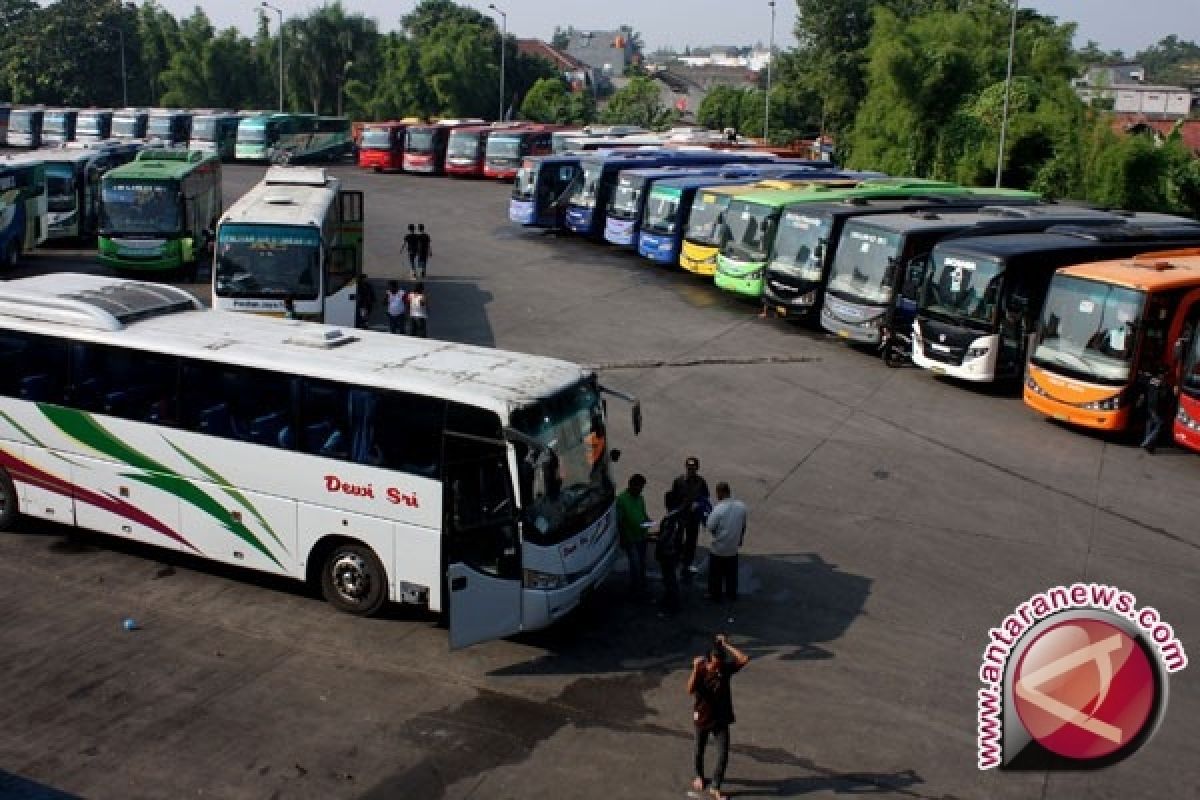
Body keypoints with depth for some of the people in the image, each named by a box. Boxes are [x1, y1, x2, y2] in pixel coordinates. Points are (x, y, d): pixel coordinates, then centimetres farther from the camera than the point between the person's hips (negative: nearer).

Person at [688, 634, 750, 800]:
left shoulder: (726, 668, -12)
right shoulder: (700, 671, -18)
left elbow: (745, 659, -24)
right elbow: (690, 690, -34)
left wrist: (726, 645, -25)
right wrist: (695, 669, -43)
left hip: (721, 719, 1)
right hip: (703, 718, -1)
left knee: (723, 755, -3)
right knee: (700, 751, 19)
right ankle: (699, 776, 46)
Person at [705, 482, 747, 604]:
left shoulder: (719, 508, -26)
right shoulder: (741, 506, -8)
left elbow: (710, 526, -20)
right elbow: (743, 525, 5)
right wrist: (740, 538, 20)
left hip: (718, 549, -5)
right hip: (733, 548, 5)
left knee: (716, 574, 15)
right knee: (731, 573, 23)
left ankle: (716, 595, 27)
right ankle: (732, 594, 36)